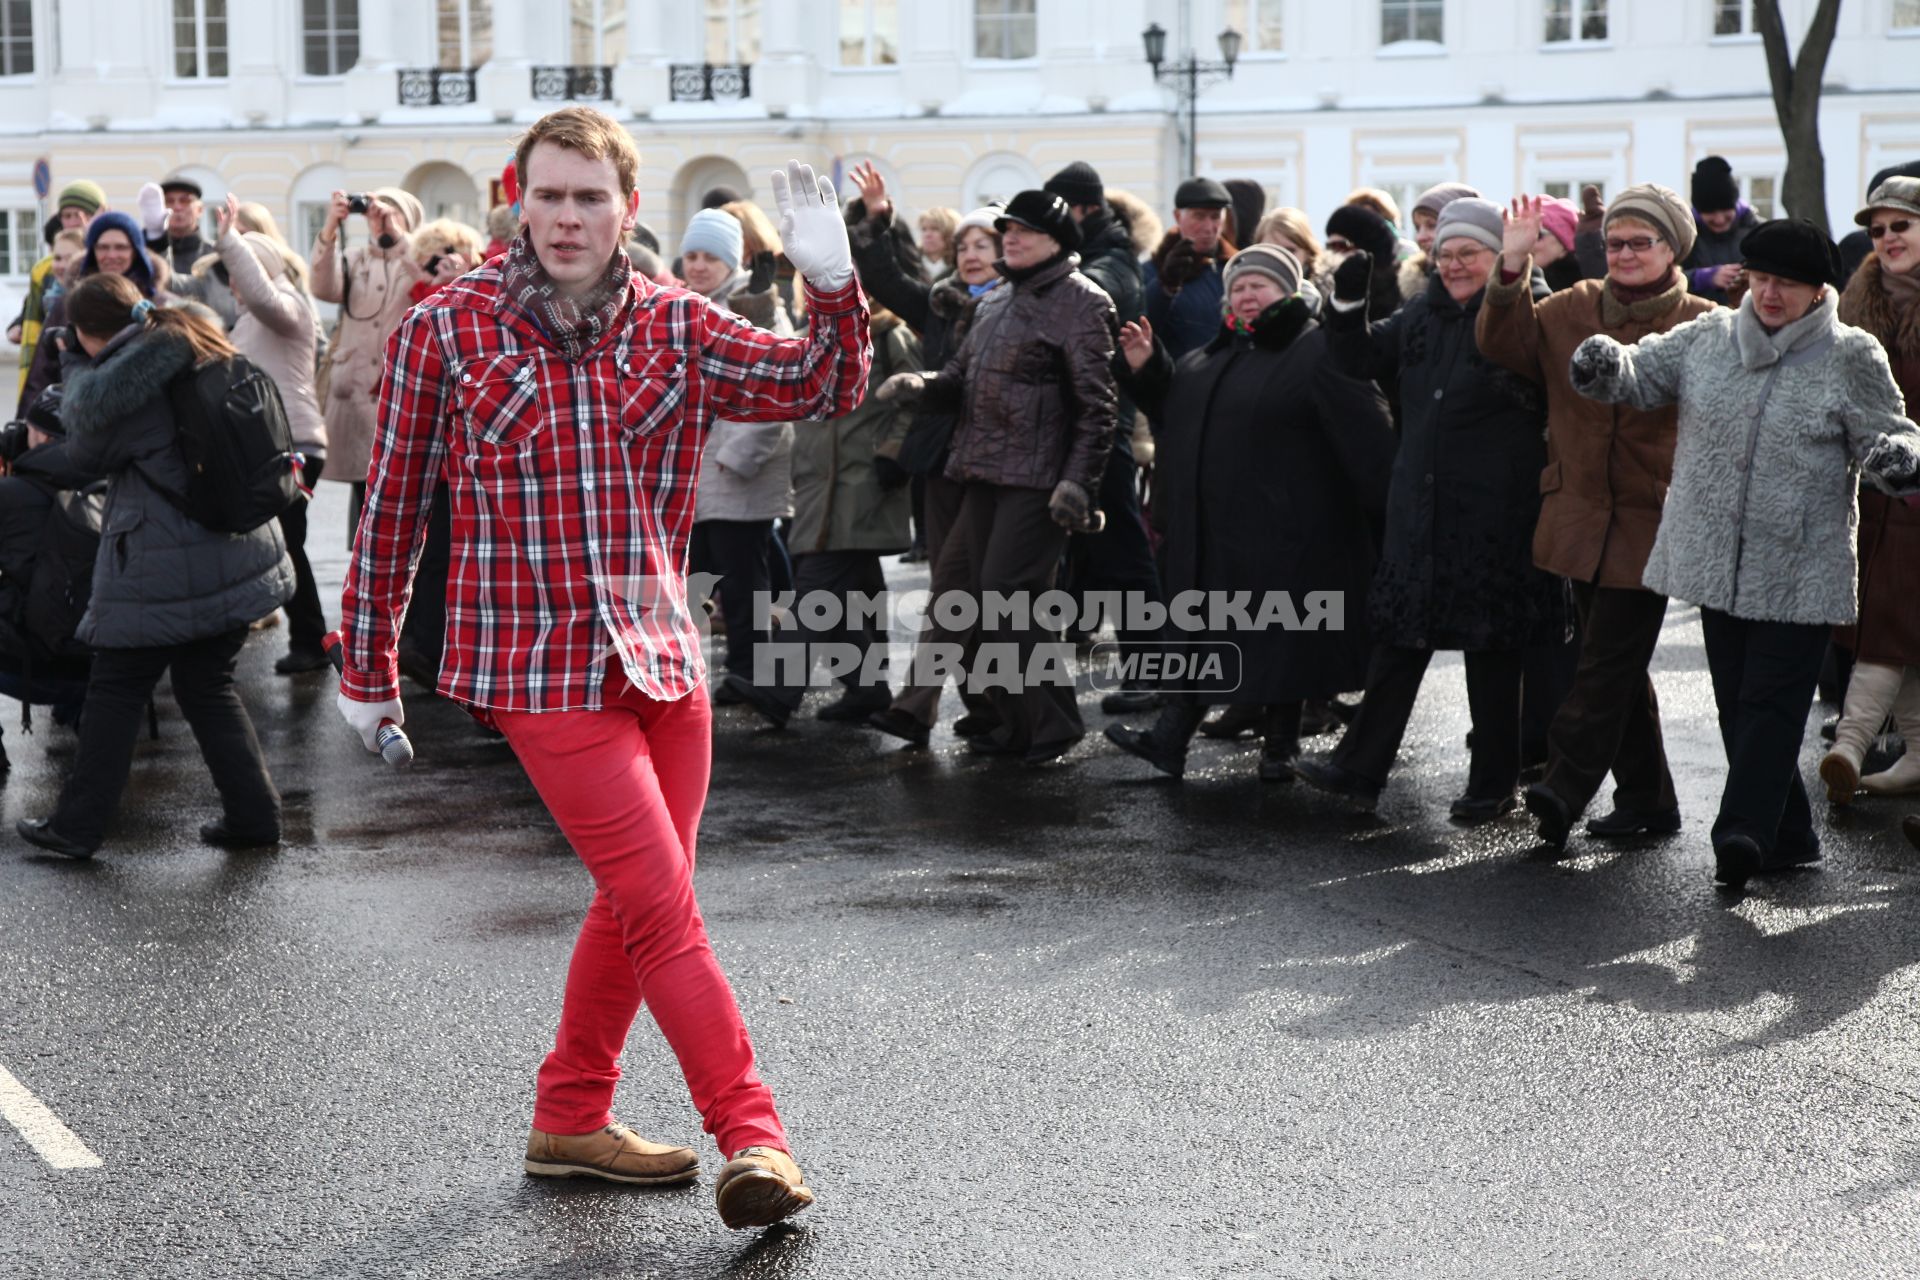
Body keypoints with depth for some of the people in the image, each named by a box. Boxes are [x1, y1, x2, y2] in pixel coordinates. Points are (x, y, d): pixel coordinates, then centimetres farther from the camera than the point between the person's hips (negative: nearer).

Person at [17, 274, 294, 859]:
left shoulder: (120, 380, -17)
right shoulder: (202, 342, 4)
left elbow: (87, 449, -2)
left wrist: (76, 369, 8)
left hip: (163, 570, -7)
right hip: (240, 557, 7)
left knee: (116, 691, 6)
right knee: (210, 686, 17)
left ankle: (77, 825, 13)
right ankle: (253, 815, 15)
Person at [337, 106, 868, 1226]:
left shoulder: (675, 326, 5)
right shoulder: (448, 329, -4)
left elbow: (826, 389, 0)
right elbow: (393, 507, 4)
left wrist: (833, 282, -18)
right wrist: (369, 670, 8)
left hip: (663, 658, 5)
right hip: (536, 662, -5)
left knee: (637, 902, 14)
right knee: (662, 905, -10)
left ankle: (571, 1120, 31)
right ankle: (755, 1137, -7)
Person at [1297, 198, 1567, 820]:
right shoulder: (1423, 315, 10)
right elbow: (1360, 359, 18)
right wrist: (1348, 303, 4)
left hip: (1494, 516, -6)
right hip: (1419, 508, 6)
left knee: (1492, 648, 5)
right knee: (1399, 635, 11)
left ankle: (1493, 785, 18)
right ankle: (1360, 768, 19)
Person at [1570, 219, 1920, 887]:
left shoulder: (1851, 358, -3)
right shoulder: (1708, 338, 7)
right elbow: (1641, 375, 10)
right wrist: (1605, 364, -13)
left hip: (1800, 572, -5)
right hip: (1717, 562, 5)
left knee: (1772, 700, -10)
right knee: (1736, 702, 10)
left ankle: (1743, 832, -15)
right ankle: (1788, 835, 21)